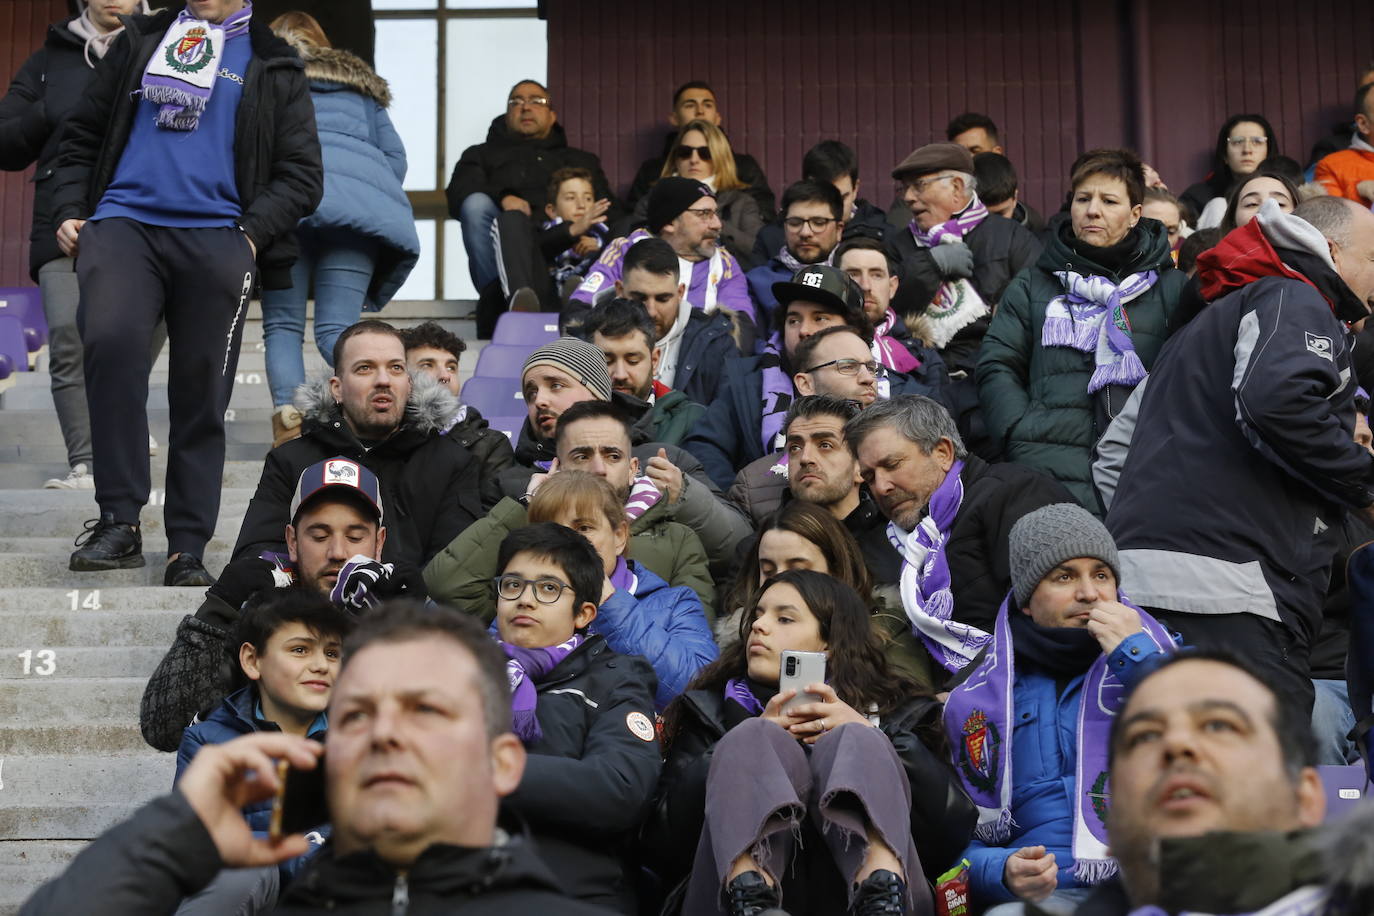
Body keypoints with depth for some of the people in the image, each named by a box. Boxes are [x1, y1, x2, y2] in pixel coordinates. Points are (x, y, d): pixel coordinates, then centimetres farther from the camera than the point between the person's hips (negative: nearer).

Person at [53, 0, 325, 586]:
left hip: (214, 240, 0)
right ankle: (119, 520, -20)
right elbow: (82, 133, 22)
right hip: (122, 222, 0)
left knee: (202, 397, 0)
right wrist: (69, 210, 7)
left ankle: (187, 552, 8)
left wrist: (253, 235, -6)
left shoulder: (273, 66, 15)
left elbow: (302, 175, 9)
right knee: (110, 341, -26)